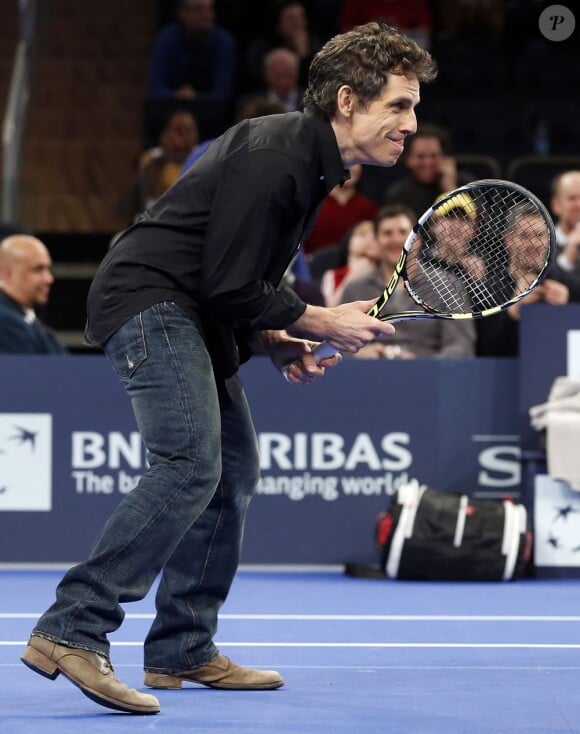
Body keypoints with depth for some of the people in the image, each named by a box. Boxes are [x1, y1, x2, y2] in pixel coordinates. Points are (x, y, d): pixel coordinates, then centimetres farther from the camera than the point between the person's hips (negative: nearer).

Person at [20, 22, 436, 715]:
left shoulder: (312, 160, 12)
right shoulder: (274, 156, -21)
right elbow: (229, 287, -22)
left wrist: (279, 343, 5)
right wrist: (317, 323, -12)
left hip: (191, 317, 11)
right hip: (146, 300, -11)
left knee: (233, 469, 10)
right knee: (190, 465, -23)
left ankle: (181, 652, 15)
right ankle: (70, 631, -26)